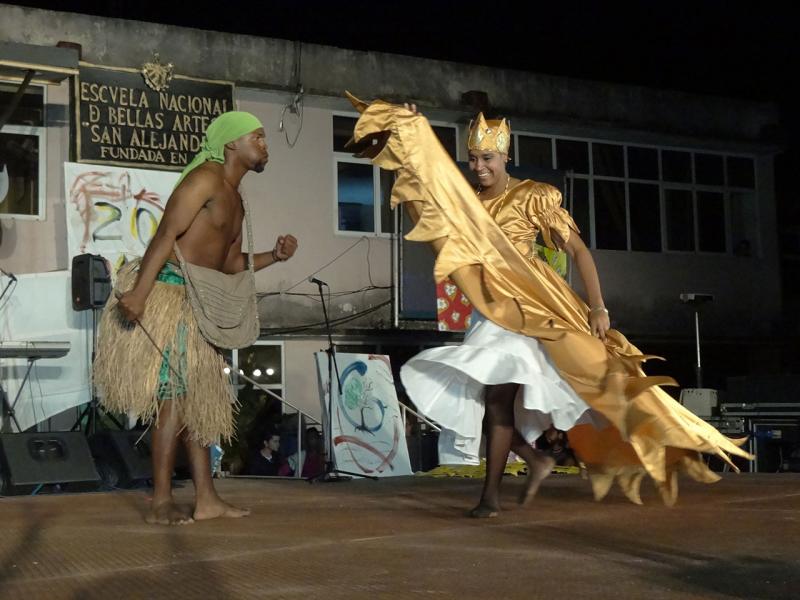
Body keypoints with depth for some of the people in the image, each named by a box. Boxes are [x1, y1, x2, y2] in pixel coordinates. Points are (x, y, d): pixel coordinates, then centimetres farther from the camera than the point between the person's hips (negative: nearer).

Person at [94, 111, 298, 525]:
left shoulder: (235, 200, 21)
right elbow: (166, 234, -19)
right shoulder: (206, 179, -8)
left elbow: (231, 263, 22)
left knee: (201, 397, 8)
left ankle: (206, 498, 12)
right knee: (175, 396, -10)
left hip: (198, 303, 10)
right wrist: (138, 292, -28)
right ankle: (161, 503, -5)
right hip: (170, 291, -10)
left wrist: (274, 255, 5)